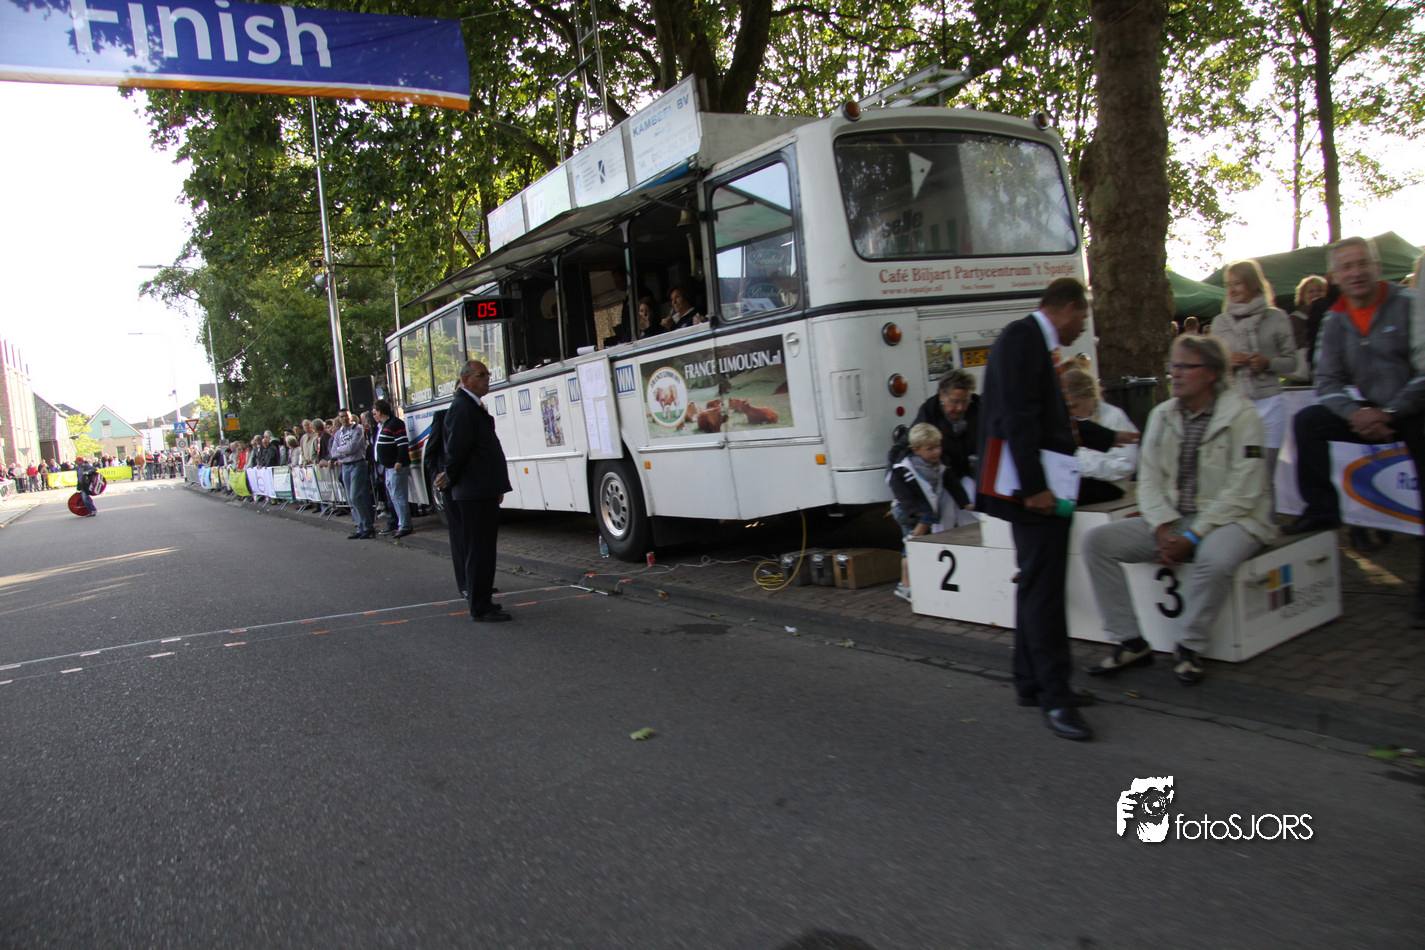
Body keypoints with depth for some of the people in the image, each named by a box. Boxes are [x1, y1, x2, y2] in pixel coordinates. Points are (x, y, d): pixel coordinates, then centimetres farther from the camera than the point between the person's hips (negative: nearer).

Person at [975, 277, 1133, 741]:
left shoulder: (1035, 342, 20)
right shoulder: (1022, 338, -11)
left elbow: (1054, 421, 28)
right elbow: (1018, 418, -21)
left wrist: (1110, 437, 40)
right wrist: (1034, 487, -24)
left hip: (1040, 487, 11)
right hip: (1031, 488, -11)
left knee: (1037, 584, 14)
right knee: (1042, 586, -10)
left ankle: (1032, 682, 24)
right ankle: (1054, 698, -6)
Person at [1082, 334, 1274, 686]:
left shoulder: (1242, 415, -8)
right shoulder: (1162, 415, 8)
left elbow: (1242, 492, -15)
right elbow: (1149, 479, 4)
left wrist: (1193, 536, -20)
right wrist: (1163, 528, -13)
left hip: (1230, 519, -5)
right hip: (1171, 520, 6)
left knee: (1214, 557, -39)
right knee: (1097, 541, -12)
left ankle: (1189, 648, -14)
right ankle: (1130, 642, -6)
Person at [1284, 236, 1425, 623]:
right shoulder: (1334, 321, 2)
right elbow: (1328, 382, -1)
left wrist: (1388, 413, -24)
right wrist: (1357, 413, -20)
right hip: (1371, 414, 4)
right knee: (1308, 421, -15)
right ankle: (1321, 508, -8)